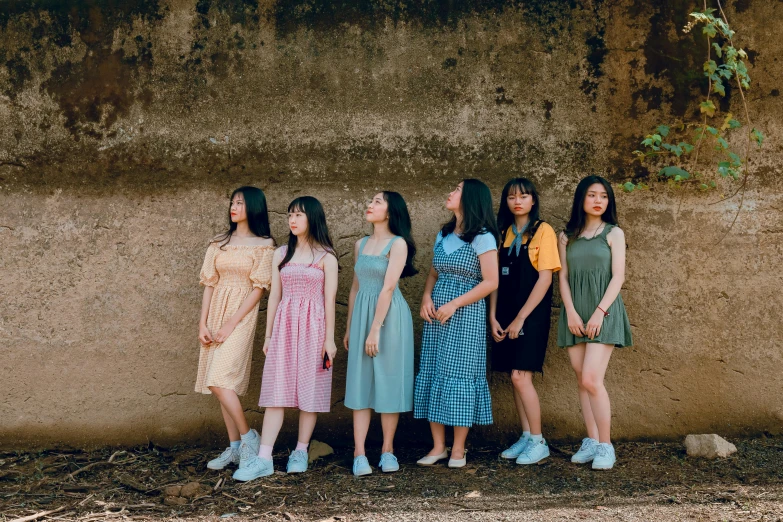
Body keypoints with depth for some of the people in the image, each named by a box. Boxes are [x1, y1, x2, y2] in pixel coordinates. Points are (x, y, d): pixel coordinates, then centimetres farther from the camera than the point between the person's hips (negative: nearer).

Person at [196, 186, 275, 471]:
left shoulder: (263, 245, -2)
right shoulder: (219, 243, 11)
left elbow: (259, 288, -7)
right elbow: (209, 284, 8)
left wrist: (231, 324, -13)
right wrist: (203, 324, -1)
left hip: (242, 315, -6)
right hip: (216, 312, 6)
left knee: (219, 380, -16)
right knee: (223, 383, 6)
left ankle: (248, 436, -1)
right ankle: (234, 447, 13)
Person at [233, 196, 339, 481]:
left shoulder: (326, 257, 1)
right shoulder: (281, 254, 12)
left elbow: (330, 300, -2)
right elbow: (274, 296, 12)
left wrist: (329, 338, -6)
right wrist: (268, 334, 10)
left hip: (312, 326, -3)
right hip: (284, 325, 3)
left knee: (310, 390, 2)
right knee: (276, 392, -1)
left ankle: (300, 452, 15)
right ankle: (263, 458, -3)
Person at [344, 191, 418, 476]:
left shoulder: (398, 243, -7)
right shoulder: (361, 244, 12)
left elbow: (388, 287, -14)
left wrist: (375, 330, -18)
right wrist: (349, 328, 15)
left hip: (389, 316, -5)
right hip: (361, 315, 6)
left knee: (388, 381, 1)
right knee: (360, 383, 1)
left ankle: (388, 451, 12)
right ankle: (359, 455, 2)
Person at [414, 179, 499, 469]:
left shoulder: (482, 238, -8)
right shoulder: (443, 235, 13)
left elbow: (491, 282, -12)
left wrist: (454, 305, -15)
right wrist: (426, 298, -1)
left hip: (465, 314, -6)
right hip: (435, 314, 7)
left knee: (458, 375, -3)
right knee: (431, 374, 4)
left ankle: (458, 449, 8)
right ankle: (438, 445, 12)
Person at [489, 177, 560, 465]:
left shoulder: (543, 231, -5)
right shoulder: (504, 233, 12)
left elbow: (545, 278, -11)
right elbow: (496, 279, 11)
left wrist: (520, 318, -14)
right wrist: (493, 317, 0)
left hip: (532, 314, -5)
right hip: (506, 316, 6)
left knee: (520, 376, -11)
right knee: (516, 378, 6)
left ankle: (538, 441, 0)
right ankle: (526, 437, 16)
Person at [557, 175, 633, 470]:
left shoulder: (614, 234, 4)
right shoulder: (567, 236, 12)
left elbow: (618, 277, -3)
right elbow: (563, 276, 8)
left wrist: (599, 312, -13)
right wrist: (571, 312, -6)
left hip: (604, 311, -4)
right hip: (575, 314, 4)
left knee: (591, 379, -14)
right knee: (582, 381, 4)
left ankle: (605, 446, -5)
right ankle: (591, 441, 12)